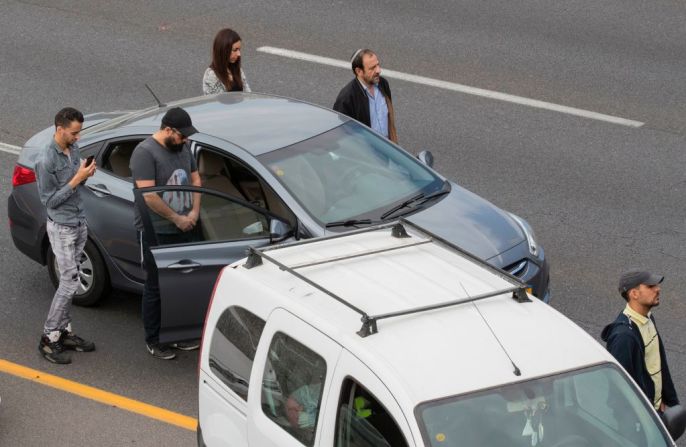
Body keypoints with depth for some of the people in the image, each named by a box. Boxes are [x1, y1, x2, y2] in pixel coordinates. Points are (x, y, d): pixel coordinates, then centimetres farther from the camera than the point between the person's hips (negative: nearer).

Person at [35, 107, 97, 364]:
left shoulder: (74, 149, 4)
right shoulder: (46, 161, -22)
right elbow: (49, 199, -18)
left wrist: (85, 175, -5)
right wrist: (76, 179, -22)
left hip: (79, 223, 8)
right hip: (62, 227, -8)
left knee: (68, 281, 12)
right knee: (70, 282, -8)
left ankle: (65, 332, 20)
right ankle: (49, 339, 0)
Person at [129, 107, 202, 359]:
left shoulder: (182, 149, 8)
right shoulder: (145, 152, -17)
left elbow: (195, 180, 17)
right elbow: (149, 195, -22)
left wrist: (194, 212, 1)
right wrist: (177, 219, -15)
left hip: (184, 230, 7)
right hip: (156, 233, -7)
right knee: (157, 287, 1)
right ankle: (153, 341, 12)